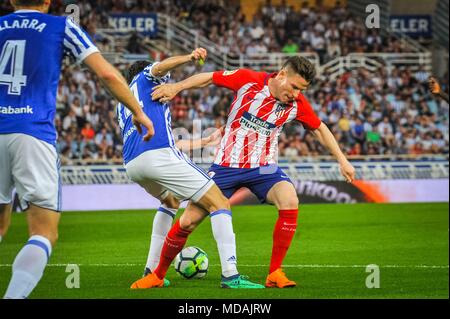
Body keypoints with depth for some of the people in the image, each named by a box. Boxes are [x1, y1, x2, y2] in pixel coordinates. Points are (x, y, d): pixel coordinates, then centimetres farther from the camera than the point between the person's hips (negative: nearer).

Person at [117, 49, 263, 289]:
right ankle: (230, 275, -18)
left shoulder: (121, 105, 36)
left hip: (131, 164, 8)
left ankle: (153, 273, 25)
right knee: (219, 203, -4)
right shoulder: (145, 76, 20)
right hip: (158, 155, -8)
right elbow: (159, 68, -8)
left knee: (169, 200, 36)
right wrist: (189, 58, -25)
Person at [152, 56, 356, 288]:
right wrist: (176, 87, -14)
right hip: (227, 164, -1)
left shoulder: (297, 104, -6)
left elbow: (320, 129, 10)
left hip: (263, 167, 1)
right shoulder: (248, 80, -14)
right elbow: (208, 78, -4)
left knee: (290, 202, -27)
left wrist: (342, 160, 10)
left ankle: (274, 273, -16)